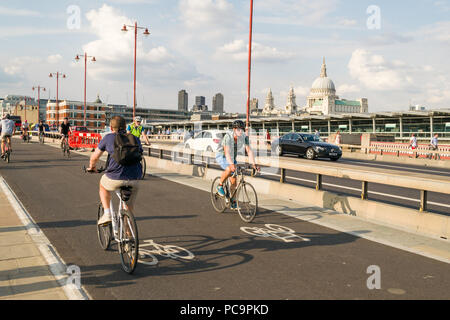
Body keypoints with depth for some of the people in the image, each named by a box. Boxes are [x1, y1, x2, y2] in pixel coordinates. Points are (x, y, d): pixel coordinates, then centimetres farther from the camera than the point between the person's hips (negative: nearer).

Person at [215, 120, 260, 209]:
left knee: (234, 181, 3)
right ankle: (220, 185, -9)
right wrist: (232, 164, -54)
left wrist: (253, 164, -30)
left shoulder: (244, 137, -17)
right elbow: (227, 152, -40)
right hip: (222, 156, -5)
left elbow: (249, 151, -19)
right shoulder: (228, 136, -30)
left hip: (232, 157, 5)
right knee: (229, 169, -35)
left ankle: (233, 201, 20)